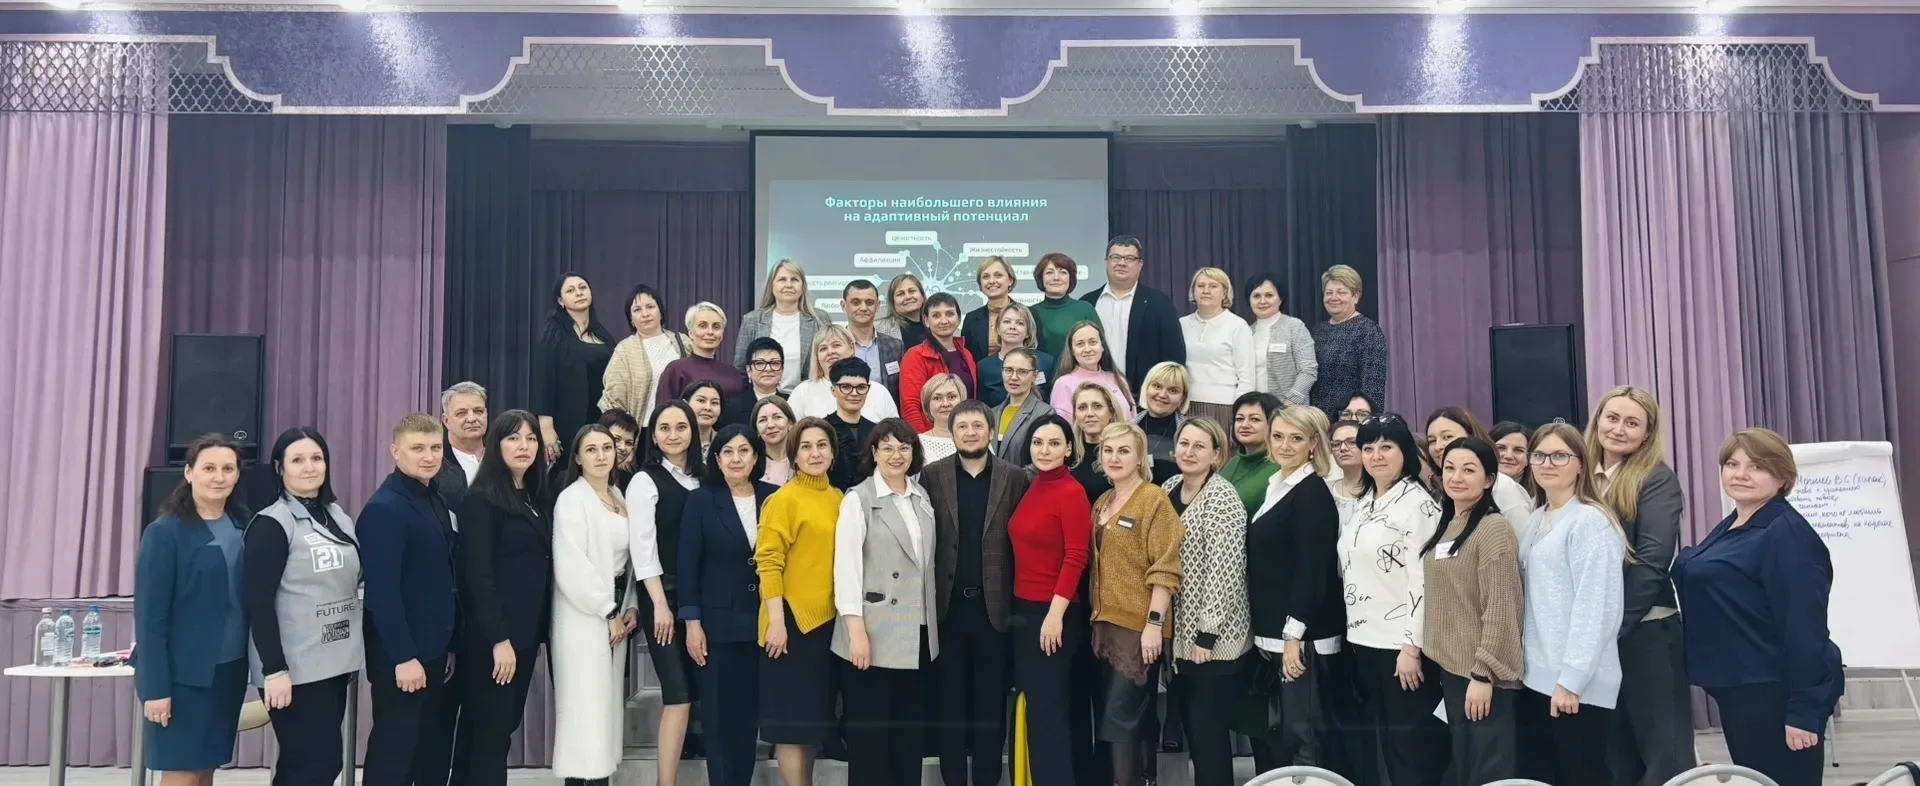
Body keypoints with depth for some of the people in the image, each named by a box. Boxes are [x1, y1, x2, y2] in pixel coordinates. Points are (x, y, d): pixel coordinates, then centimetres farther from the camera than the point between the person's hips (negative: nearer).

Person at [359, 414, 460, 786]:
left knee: (435, 751, 14)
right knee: (392, 753, 3)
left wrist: (450, 646, 12)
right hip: (401, 658, -8)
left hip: (435, 652, 8)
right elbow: (382, 592, -20)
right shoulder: (383, 509, -15)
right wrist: (404, 656, -21)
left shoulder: (437, 502, 11)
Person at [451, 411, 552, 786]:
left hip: (525, 633, 7)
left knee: (505, 726, 13)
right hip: (492, 637, -7)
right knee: (490, 732, 0)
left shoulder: (538, 501, 13)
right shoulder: (481, 500, -10)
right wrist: (498, 638, -20)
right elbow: (477, 574, -16)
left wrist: (539, 634, 10)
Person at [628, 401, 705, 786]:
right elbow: (642, 548, -10)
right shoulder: (645, 481, -3)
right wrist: (660, 604, -15)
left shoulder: (700, 480, 12)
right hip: (663, 597, -5)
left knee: (687, 693, 5)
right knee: (679, 694, -9)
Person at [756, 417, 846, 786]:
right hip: (793, 620, -6)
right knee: (792, 716, -1)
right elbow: (768, 562, -13)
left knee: (815, 714, 13)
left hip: (828, 620, 6)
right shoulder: (784, 499, -8)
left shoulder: (839, 499, 10)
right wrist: (776, 621, -19)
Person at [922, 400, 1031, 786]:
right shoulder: (932, 475, 2)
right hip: (948, 605, 0)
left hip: (995, 604, 0)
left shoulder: (1014, 477, 1)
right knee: (949, 698, 9)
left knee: (991, 699, 8)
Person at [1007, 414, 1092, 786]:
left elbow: (1076, 558, -16)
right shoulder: (1032, 487, 10)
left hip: (1053, 613, -8)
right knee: (1034, 705, 13)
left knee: (1048, 708, -1)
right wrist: (1016, 606, 10)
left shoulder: (1072, 492, -12)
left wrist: (1055, 614, -19)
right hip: (1022, 608, 8)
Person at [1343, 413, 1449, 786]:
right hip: (1365, 638, 7)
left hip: (1401, 642, -7)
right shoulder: (1365, 501, 12)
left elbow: (1422, 578, -16)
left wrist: (1412, 646, -19)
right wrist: (1354, 629, 15)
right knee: (1388, 742, 14)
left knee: (1413, 744, -1)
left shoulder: (1418, 502, -11)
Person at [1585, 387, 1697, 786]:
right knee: (1616, 753, 14)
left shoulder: (1658, 480, -6)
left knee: (1664, 753, 0)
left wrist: (1612, 626, -18)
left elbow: (1652, 561, -16)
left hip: (1646, 632, -6)